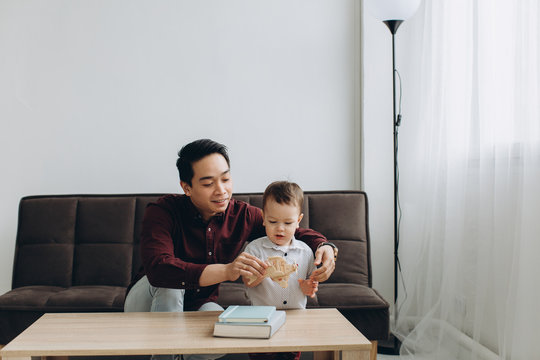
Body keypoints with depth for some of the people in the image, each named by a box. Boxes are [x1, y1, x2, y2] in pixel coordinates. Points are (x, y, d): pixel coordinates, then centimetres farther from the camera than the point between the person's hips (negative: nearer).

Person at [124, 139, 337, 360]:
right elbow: (157, 269, -42)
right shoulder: (162, 212, -24)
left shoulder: (243, 215, -11)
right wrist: (226, 271, -52)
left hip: (199, 307, 3)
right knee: (169, 282, -34)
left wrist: (323, 247, -24)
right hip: (147, 303, -2)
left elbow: (296, 233, 0)